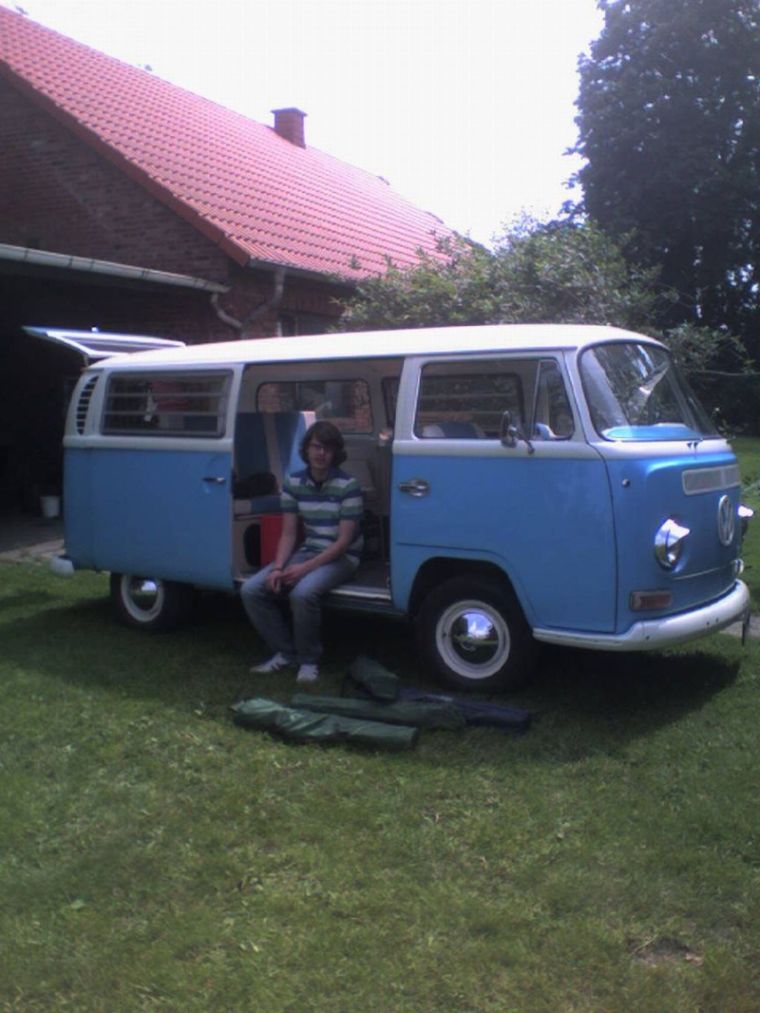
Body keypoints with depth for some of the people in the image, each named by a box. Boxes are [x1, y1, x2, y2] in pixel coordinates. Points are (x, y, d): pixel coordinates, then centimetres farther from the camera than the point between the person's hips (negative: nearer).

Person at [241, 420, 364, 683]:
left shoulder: (348, 486, -14)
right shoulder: (293, 483, 1)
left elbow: (344, 541, -16)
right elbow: (288, 534, 2)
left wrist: (306, 568, -24)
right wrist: (278, 567, -17)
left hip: (341, 557, -6)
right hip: (306, 551, 6)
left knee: (303, 593, -35)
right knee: (251, 590, -12)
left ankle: (309, 660, -11)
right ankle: (285, 652, 3)